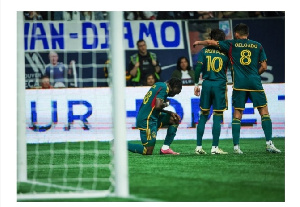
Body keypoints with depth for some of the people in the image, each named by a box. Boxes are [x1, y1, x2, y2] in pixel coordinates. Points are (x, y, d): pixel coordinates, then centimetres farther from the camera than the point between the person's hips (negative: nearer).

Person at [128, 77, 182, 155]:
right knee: (148, 151, -8)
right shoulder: (164, 88, -11)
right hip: (147, 120, -10)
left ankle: (165, 148, 12)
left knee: (175, 119, 14)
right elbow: (158, 106, -23)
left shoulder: (159, 85, 19)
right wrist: (166, 104, -2)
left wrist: (170, 113, 14)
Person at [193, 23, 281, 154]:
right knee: (264, 111, 5)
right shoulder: (257, 46, 11)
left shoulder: (232, 45, 7)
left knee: (237, 114, 5)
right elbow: (264, 67, 7)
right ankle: (269, 144, -5)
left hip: (239, 83, 0)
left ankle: (236, 146, -1)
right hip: (255, 82, 0)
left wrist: (198, 42, 24)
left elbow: (212, 42, 6)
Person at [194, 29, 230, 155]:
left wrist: (196, 84, 7)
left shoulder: (204, 51, 5)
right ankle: (214, 147, -3)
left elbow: (198, 67, -1)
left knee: (203, 116, 8)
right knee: (217, 117, 0)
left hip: (206, 84, 2)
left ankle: (199, 147, 7)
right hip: (220, 84, -2)